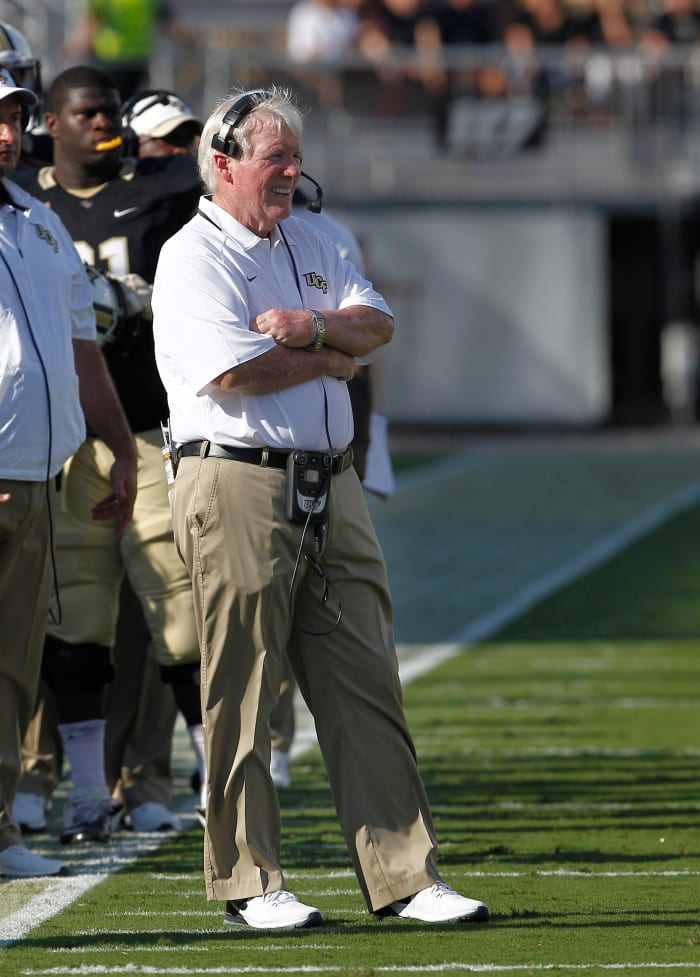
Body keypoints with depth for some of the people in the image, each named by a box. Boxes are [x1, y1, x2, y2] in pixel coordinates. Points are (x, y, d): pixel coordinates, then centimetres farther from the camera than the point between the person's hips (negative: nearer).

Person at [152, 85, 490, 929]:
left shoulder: (309, 246, 19)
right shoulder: (191, 259, -5)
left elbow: (376, 323, 9)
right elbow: (235, 371, -17)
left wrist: (312, 328, -11)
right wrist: (333, 359, -3)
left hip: (331, 490, 7)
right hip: (237, 487, -7)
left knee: (367, 689, 4)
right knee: (240, 694, -3)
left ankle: (403, 876, 4)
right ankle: (247, 883, 4)